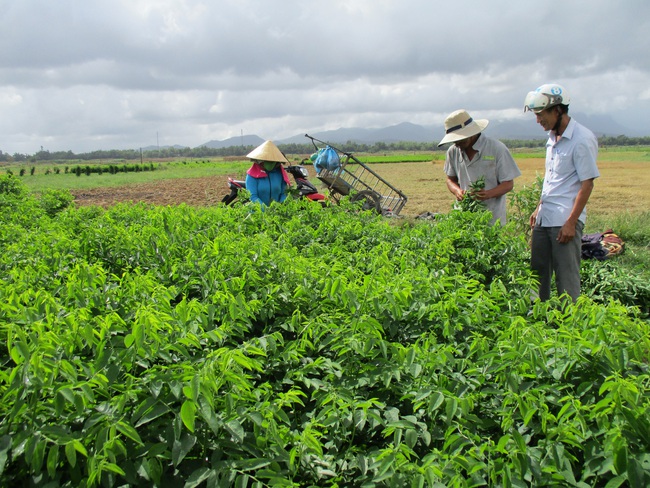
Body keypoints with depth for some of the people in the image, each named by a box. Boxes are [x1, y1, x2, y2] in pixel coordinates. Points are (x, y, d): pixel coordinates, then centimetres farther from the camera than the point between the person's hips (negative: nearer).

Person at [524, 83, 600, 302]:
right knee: (538, 272, 14)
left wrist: (571, 222, -18)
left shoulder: (582, 139, -13)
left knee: (567, 278, -1)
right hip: (544, 218, 9)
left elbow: (587, 184, -15)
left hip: (565, 220, -8)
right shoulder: (553, 138, 12)